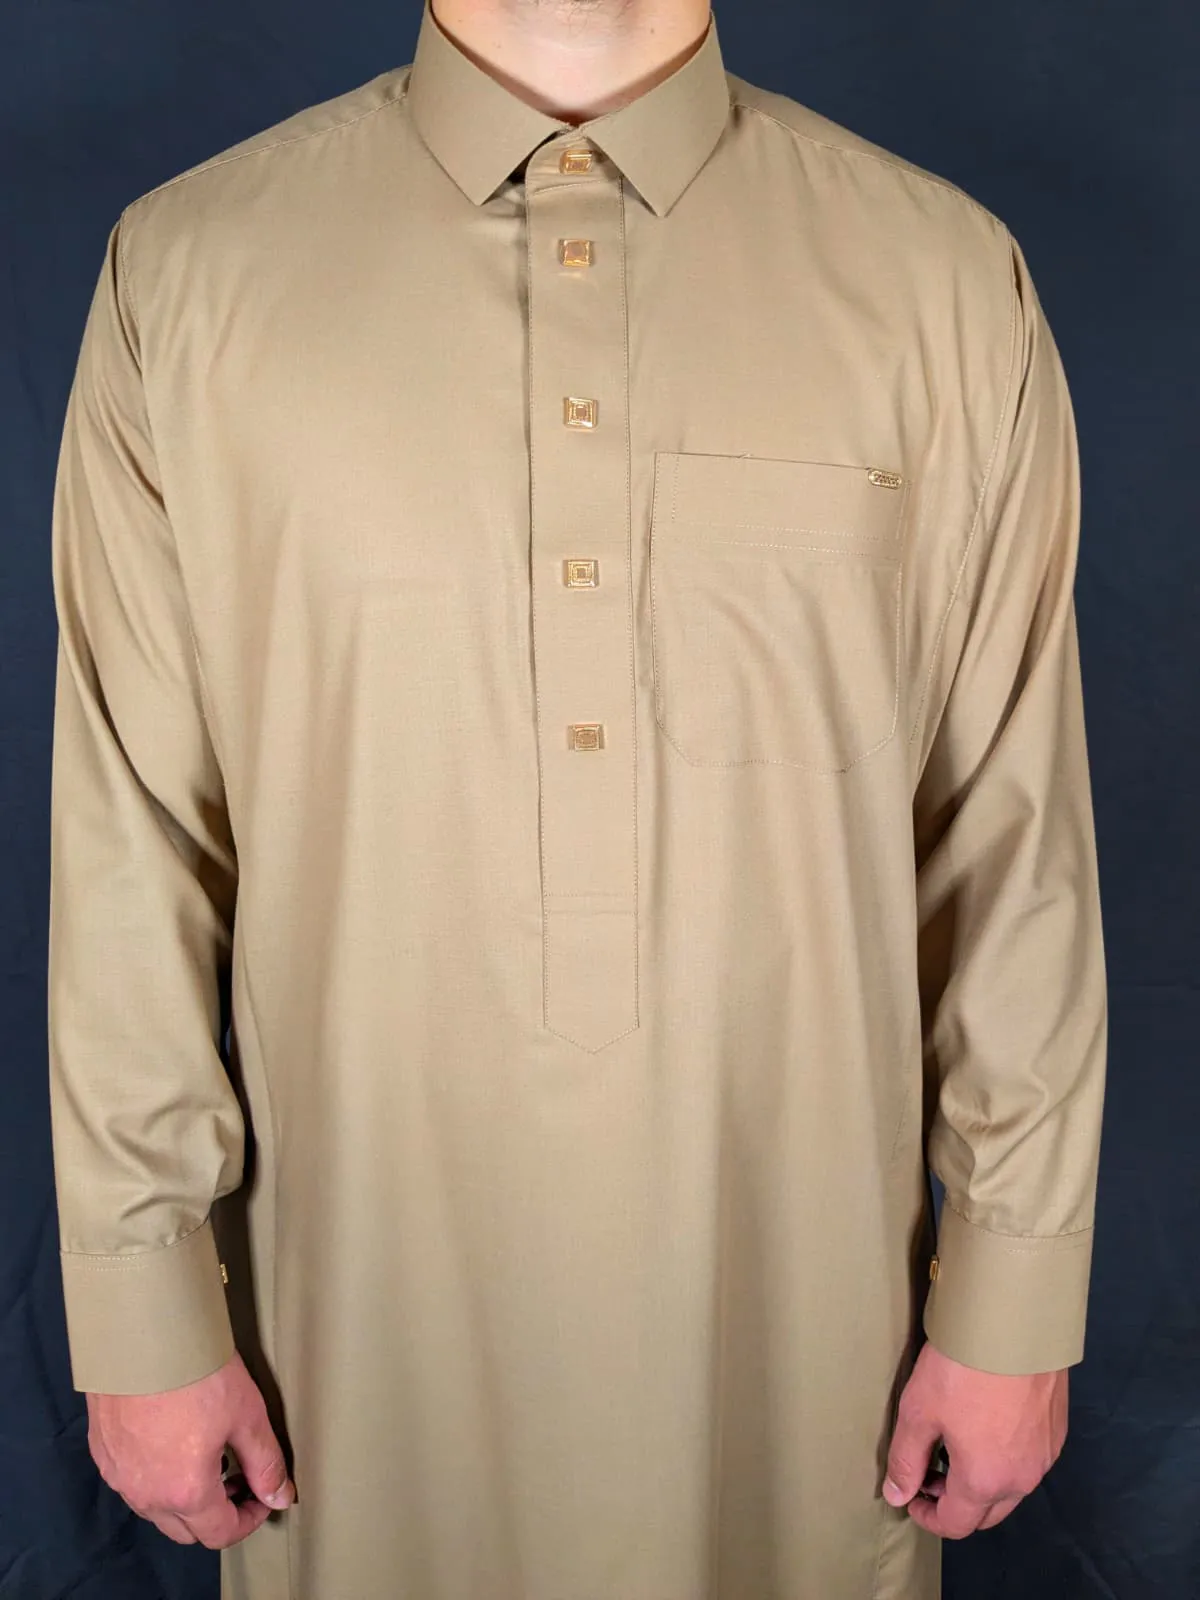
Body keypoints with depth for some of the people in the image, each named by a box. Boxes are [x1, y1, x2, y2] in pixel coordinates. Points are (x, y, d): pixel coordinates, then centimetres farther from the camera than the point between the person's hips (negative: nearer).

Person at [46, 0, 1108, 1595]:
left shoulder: (945, 280, -6)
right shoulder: (186, 275, -6)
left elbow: (1017, 831, -3)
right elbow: (130, 847, -4)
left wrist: (1015, 1290, 1)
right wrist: (140, 1308, 1)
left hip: (797, 1278, 1)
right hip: (373, 1277, 1)